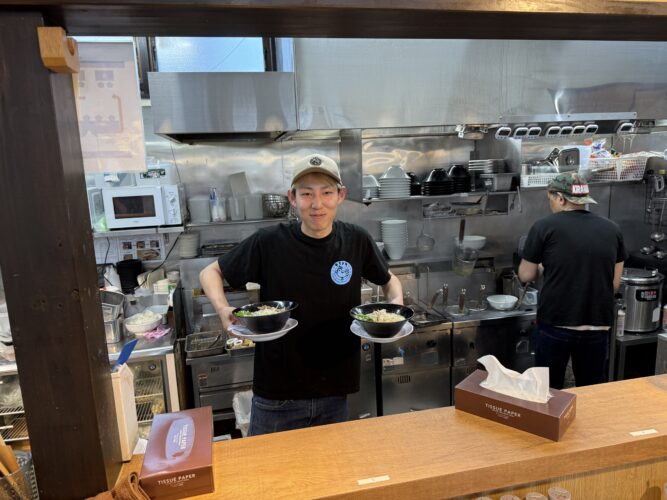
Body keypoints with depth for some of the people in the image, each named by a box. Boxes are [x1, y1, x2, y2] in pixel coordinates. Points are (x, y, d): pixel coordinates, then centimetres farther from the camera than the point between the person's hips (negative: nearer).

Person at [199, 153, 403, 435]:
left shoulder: (357, 241, -7)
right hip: (276, 395, -2)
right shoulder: (269, 243, -15)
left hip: (335, 392, 3)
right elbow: (210, 272, -2)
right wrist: (223, 310, -20)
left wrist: (396, 303, -9)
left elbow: (389, 280, 11)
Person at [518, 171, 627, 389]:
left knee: (549, 389, 14)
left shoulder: (545, 227, -7)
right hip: (598, 325, 4)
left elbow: (526, 275, -1)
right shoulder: (612, 229, 4)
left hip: (555, 324, -3)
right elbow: (615, 283, 9)